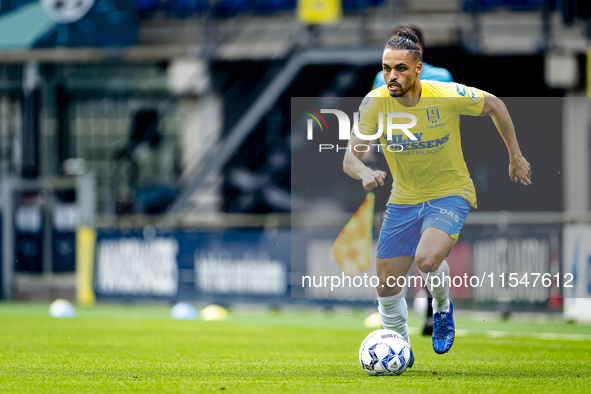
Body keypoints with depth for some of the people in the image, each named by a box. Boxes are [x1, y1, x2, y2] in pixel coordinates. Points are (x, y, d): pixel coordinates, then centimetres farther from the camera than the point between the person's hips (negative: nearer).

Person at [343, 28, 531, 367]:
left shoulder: (447, 96, -21)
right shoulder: (375, 103, -15)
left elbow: (495, 106, -2)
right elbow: (351, 158, -15)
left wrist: (516, 158, 4)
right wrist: (365, 173, -39)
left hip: (450, 193, -3)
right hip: (404, 199, 3)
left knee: (427, 259, -30)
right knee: (386, 288, 0)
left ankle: (442, 308, 5)